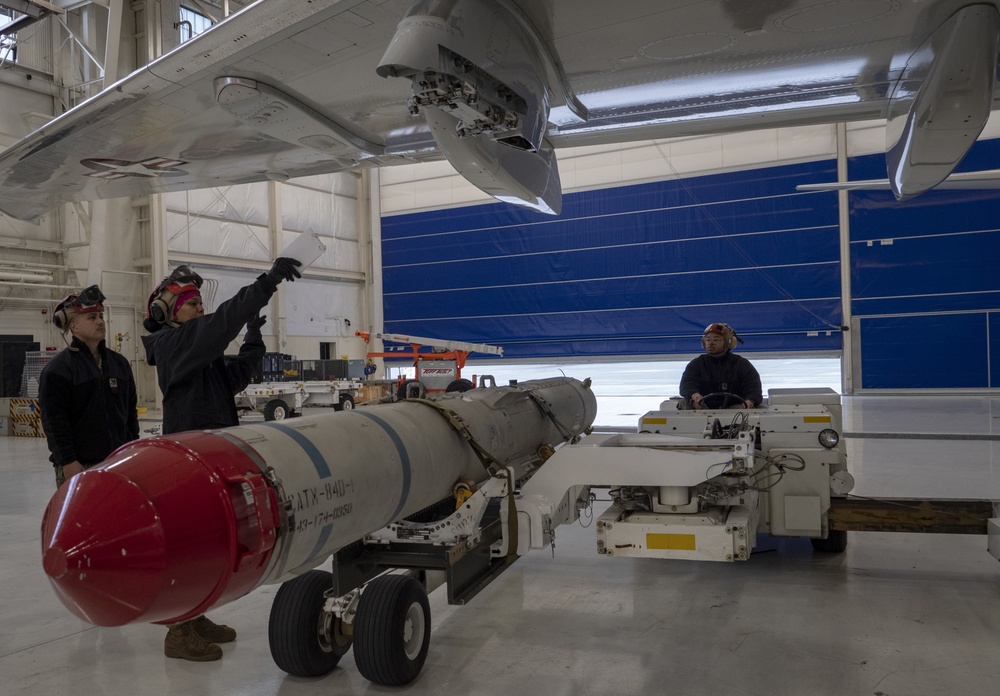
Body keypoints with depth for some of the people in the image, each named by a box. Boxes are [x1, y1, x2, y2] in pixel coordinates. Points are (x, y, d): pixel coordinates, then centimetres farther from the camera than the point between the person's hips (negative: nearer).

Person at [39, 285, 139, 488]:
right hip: (78, 466, -5)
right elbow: (54, 421, -11)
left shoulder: (119, 363, 13)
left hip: (118, 460, 6)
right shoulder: (58, 368, -6)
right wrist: (68, 461, -15)